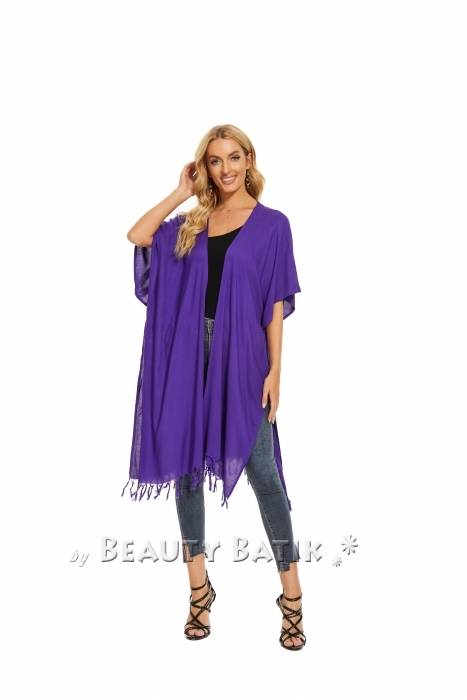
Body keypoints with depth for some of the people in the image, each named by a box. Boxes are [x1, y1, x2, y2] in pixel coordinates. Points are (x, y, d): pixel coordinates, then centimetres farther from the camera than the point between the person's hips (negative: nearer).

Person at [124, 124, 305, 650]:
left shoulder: (271, 224, 2)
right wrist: (180, 193, 5)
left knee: (261, 471, -4)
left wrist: (274, 370, -8)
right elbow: (137, 236, 2)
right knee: (187, 463, 5)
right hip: (189, 352, 4)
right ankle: (198, 589, 18)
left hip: (242, 355, -4)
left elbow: (277, 304, -2)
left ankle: (292, 596, 7)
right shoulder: (192, 222, 13)